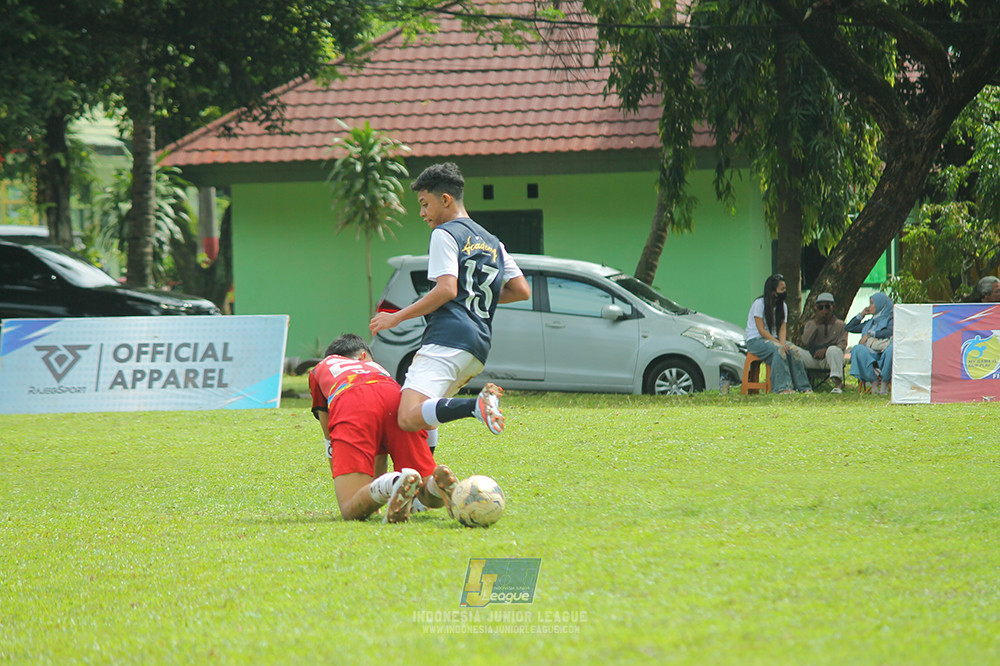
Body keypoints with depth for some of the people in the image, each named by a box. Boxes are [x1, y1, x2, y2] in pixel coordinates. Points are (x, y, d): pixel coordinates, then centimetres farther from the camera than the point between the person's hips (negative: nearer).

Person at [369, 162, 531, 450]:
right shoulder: (492, 242, 26)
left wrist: (397, 317, -5)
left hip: (448, 338, -9)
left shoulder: (445, 234, 1)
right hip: (479, 348, 9)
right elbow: (522, 290, 23)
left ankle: (477, 405, -40)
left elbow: (447, 289, -12)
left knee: (410, 418, -25)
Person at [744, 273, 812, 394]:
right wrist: (778, 343, -25)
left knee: (792, 349, -24)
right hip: (755, 341, -6)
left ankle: (802, 386, -27)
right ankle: (782, 387, -41)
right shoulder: (759, 304, -11)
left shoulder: (782, 306, 10)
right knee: (779, 349, -35)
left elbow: (782, 328, 4)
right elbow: (761, 330, -16)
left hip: (773, 339, 6)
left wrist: (782, 342, -18)